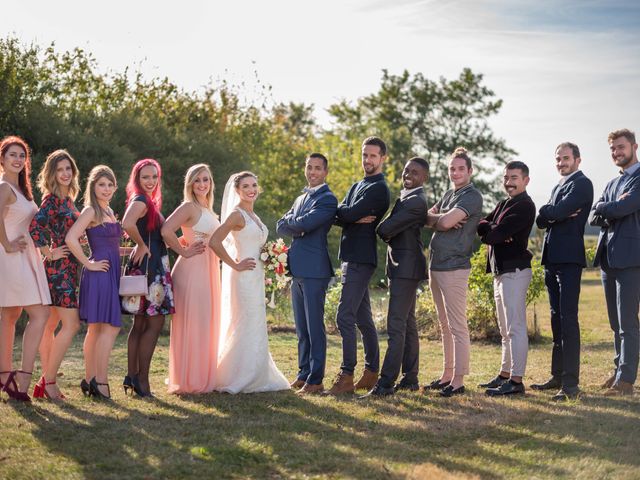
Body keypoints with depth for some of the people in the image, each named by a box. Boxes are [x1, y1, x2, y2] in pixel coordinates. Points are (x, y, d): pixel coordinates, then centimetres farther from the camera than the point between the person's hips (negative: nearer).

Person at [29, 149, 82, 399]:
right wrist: (50, 253, -17)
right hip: (58, 268, -9)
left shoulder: (68, 199, 16)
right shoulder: (52, 199, -11)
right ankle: (48, 381, -7)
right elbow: (35, 227, -25)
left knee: (50, 325, 9)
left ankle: (46, 381, 12)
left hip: (68, 268, 9)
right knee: (71, 324, -11)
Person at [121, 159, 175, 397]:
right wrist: (142, 246, -19)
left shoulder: (149, 202, 18)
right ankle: (142, 379, -7)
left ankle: (132, 376, 15)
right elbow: (127, 224, -32)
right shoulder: (141, 200, -13)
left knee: (140, 323, 11)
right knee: (155, 322, -9)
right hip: (148, 267, -10)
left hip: (152, 267, 10)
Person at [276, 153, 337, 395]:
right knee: (301, 328, 12)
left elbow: (305, 224, -18)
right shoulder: (301, 198, 21)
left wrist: (290, 221, 2)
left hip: (314, 270, -8)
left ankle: (315, 379, -4)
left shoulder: (327, 199, -7)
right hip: (297, 270, 8)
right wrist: (298, 227, -6)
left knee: (315, 327, -6)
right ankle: (304, 373, 18)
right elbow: (281, 226, 12)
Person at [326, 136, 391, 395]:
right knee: (363, 318, 13)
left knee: (345, 317, -13)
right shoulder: (357, 186, 19)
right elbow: (338, 217, 8)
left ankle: (346, 377, -11)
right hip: (352, 258, 10)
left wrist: (343, 212, 1)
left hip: (361, 259, -10)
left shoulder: (378, 188, -10)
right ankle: (371, 372, 19)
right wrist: (355, 218, -11)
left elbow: (349, 213, -20)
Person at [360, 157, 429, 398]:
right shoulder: (406, 197, 16)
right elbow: (390, 229, 17)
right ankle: (410, 378, 21)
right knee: (408, 323, 14)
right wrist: (386, 232, -2)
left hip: (406, 268, -11)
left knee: (396, 325, -12)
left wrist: (380, 230, 1)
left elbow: (386, 229, -19)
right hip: (402, 267, 11)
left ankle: (386, 383, -14)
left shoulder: (416, 201, -17)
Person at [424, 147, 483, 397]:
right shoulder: (449, 194, 19)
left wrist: (437, 219, 2)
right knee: (445, 325, 14)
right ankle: (447, 375, 21)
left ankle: (458, 381, -5)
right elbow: (428, 218, 11)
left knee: (457, 326, -6)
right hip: (436, 264, 9)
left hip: (454, 266, -9)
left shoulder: (472, 196, -8)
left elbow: (446, 222, -19)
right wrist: (443, 219, -8)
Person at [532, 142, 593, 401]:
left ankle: (571, 384, -14)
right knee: (557, 319, 13)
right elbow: (541, 221, 13)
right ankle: (558, 376, 20)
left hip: (569, 258, -9)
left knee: (568, 319, -12)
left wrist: (547, 211, 2)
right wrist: (555, 214, -6)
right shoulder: (558, 186, 22)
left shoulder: (581, 184, -6)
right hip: (552, 260, 9)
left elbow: (558, 212, -19)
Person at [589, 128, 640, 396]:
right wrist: (612, 210, -8)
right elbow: (593, 218, 12)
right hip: (608, 257, 8)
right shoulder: (612, 184, 21)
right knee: (616, 322, 13)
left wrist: (603, 208, 0)